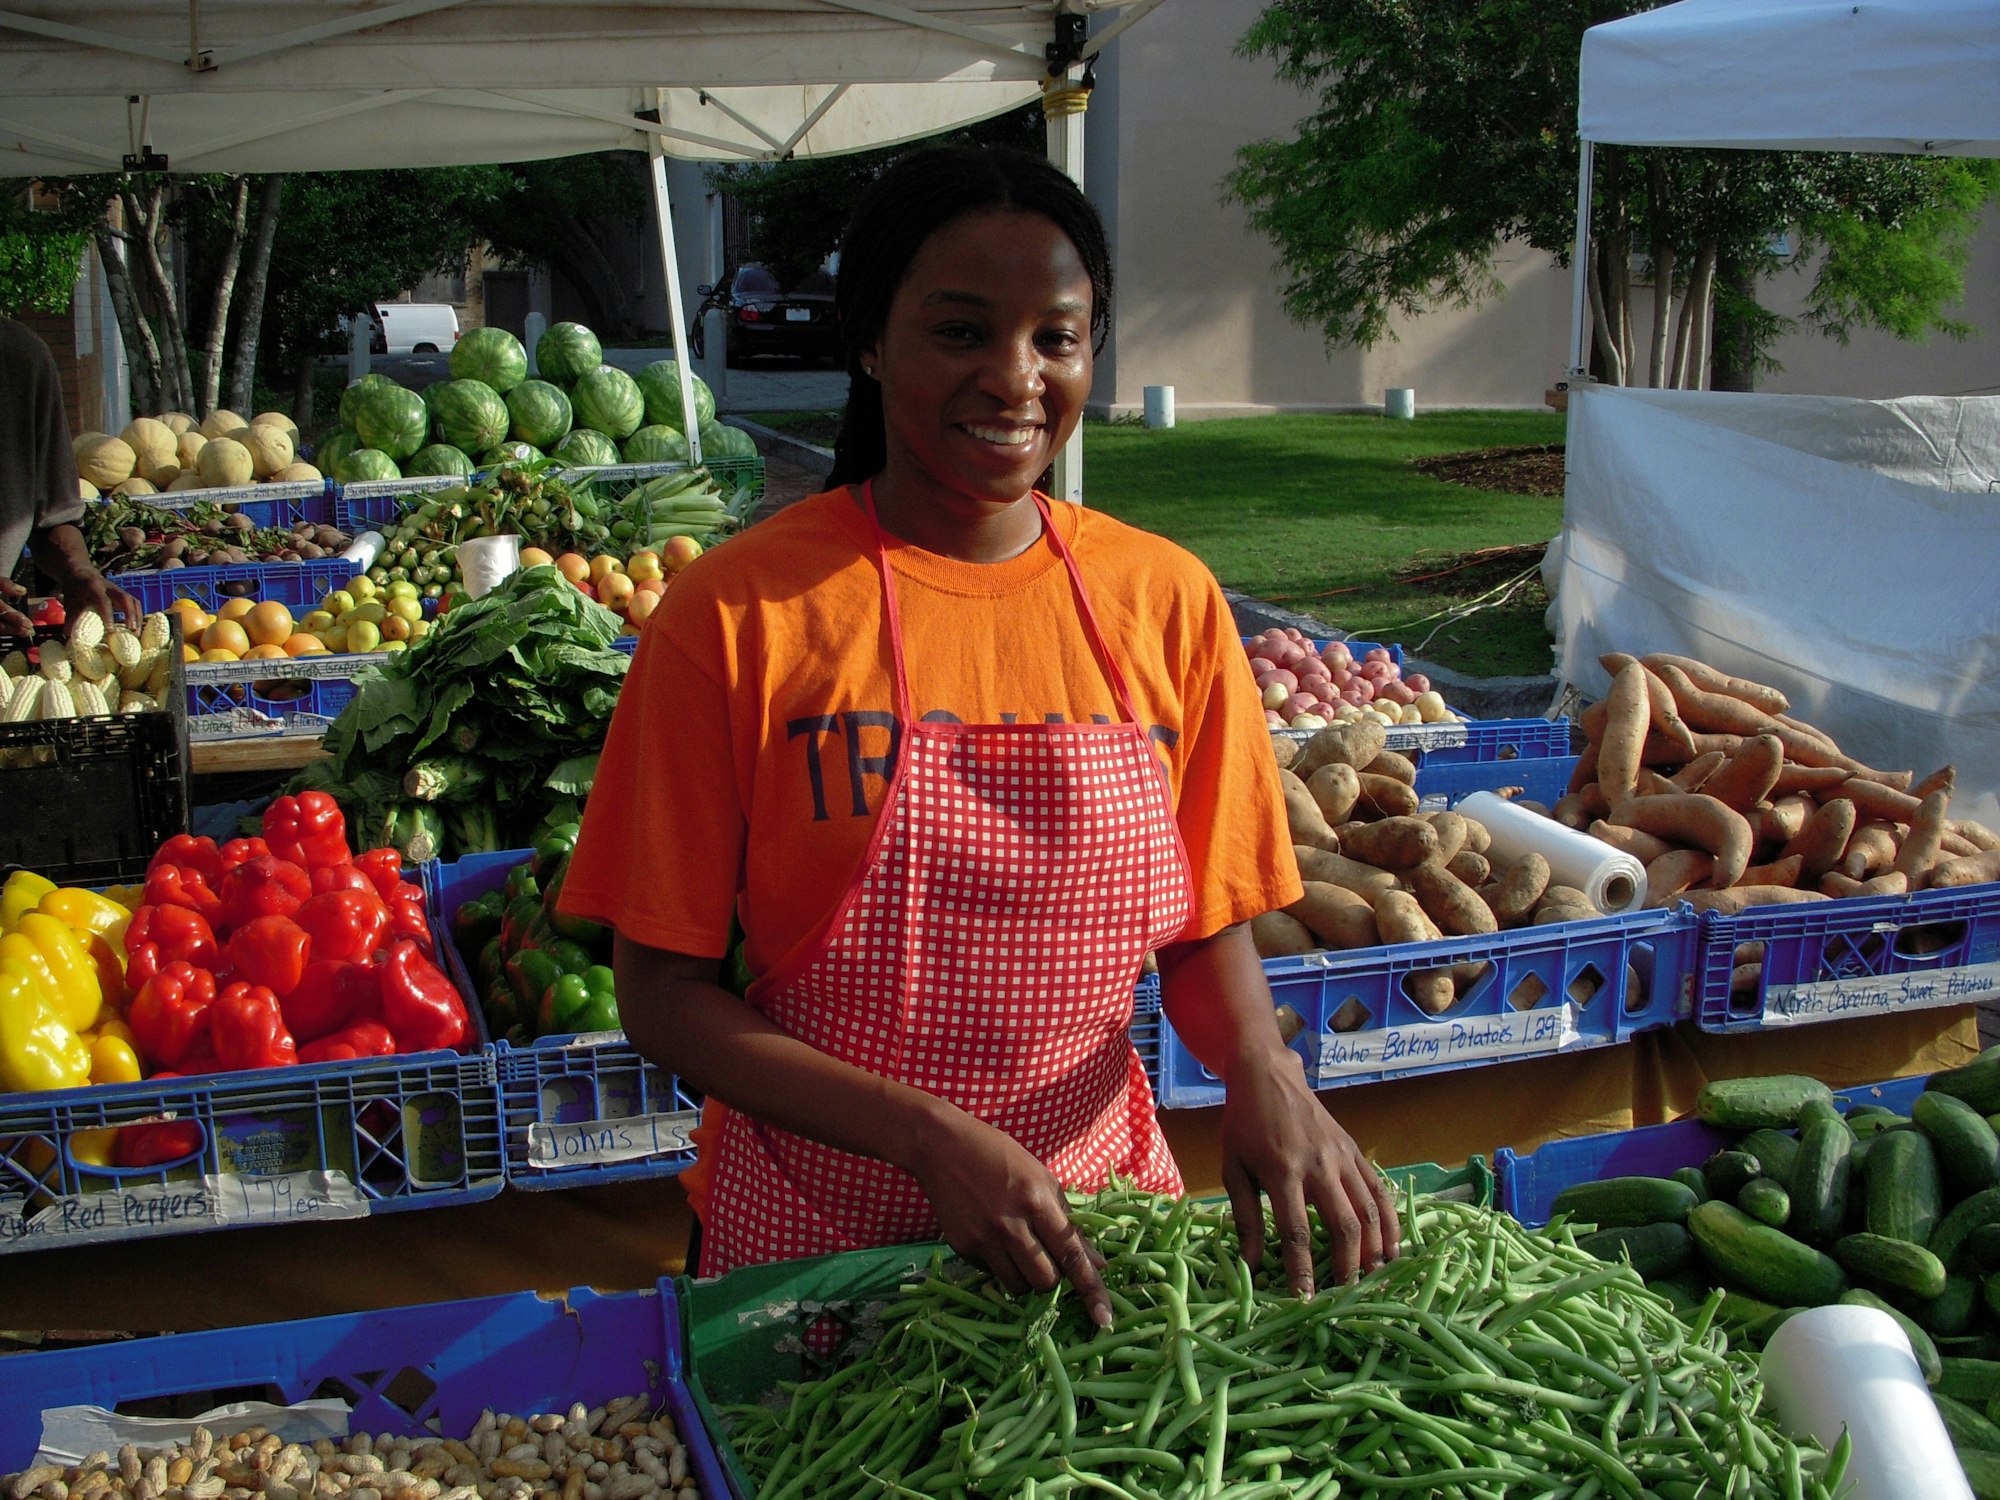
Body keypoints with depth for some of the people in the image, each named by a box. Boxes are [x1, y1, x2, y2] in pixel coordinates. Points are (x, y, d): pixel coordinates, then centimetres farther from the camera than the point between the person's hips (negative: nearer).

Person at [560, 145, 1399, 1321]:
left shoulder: (1165, 602, -3)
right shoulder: (739, 613, -13)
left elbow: (1206, 928, 5)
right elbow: (663, 993, -11)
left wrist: (1260, 1065, -17)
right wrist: (929, 1137, -23)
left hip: (1094, 1223, 3)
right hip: (818, 1234, -2)